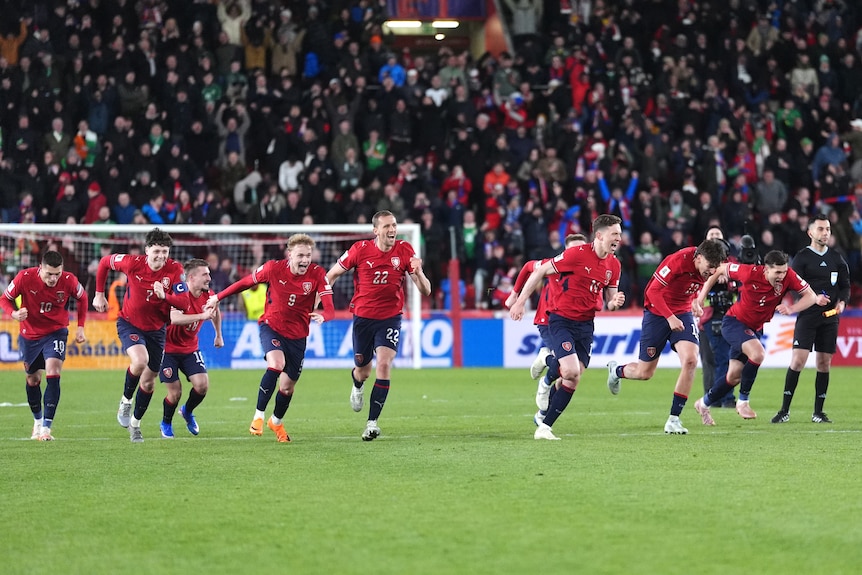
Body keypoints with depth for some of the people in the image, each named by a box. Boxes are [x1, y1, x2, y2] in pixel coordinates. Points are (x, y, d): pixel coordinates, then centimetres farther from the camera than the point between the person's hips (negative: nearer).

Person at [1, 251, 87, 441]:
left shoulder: (69, 281, -21)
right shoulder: (25, 277, -23)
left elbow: (82, 298, 2)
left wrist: (80, 327, -2)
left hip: (56, 332, -1)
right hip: (29, 334, 1)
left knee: (53, 373, -20)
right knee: (32, 379, 13)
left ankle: (46, 427, -19)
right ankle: (37, 422, 37)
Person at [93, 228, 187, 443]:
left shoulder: (175, 270, -17)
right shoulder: (133, 263, -21)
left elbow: (183, 301, -20)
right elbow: (104, 262, -3)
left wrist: (165, 296, -40)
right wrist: (99, 294, 3)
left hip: (156, 328, 3)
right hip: (129, 323, -3)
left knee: (149, 380, 11)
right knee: (140, 361, -31)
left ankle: (135, 423, 33)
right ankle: (126, 401, -3)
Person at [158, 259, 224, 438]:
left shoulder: (207, 296, -6)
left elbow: (215, 312, 19)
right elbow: (174, 318, -45)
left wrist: (219, 335, 28)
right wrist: (202, 315, -51)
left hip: (190, 348, 5)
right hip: (168, 348, -5)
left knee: (202, 385, -11)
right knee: (175, 392, -7)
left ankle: (187, 412, 21)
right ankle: (166, 423, 23)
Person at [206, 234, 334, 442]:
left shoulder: (317, 274, -17)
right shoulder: (274, 268, -17)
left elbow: (329, 308, -23)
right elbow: (246, 282, 0)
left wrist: (322, 315, -46)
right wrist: (218, 297, 7)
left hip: (297, 335, 2)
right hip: (271, 326, -2)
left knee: (287, 387, 9)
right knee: (276, 365, -31)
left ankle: (276, 422, 40)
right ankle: (258, 416, -17)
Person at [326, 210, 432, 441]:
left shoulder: (405, 251, -9)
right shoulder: (360, 249, -11)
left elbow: (426, 291, -9)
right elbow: (331, 275, 3)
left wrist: (418, 272, -29)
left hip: (390, 318, 0)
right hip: (363, 316, 1)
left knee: (384, 364, -20)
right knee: (363, 371, 11)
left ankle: (372, 422, -13)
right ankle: (357, 384, 52)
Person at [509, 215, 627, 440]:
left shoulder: (614, 265, 5)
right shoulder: (577, 254, -16)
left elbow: (609, 301, 14)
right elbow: (540, 271, -10)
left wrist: (616, 302, -12)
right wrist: (520, 301, -10)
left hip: (585, 324, 6)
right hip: (561, 320, -6)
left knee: (572, 379, 0)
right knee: (572, 372, -21)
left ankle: (544, 424, 11)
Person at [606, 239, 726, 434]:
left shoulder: (707, 269, -9)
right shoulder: (678, 261, -28)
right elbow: (653, 291, -26)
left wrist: (696, 302, 2)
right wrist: (669, 317, -32)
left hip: (683, 314, 4)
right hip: (657, 313, -4)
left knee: (690, 360, -21)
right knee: (645, 373, 4)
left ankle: (674, 418, -12)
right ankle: (616, 371, 42)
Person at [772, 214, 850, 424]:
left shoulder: (836, 259, 13)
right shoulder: (802, 257, -1)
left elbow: (845, 286, 18)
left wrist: (842, 302, -2)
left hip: (830, 318, 4)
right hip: (807, 316, -4)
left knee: (824, 364, 5)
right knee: (797, 360, -12)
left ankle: (818, 412, 13)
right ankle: (785, 410, -6)